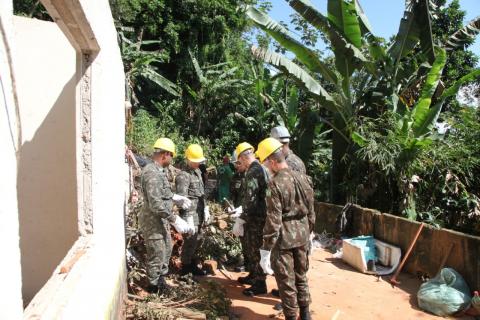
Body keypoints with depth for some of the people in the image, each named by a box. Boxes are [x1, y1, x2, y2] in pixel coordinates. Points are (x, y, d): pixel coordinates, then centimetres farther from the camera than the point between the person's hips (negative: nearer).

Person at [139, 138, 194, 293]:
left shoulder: (158, 170, 7)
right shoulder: (152, 173, -25)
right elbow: (156, 204, -30)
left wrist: (175, 197, 13)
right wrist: (175, 219, -27)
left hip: (161, 220, 10)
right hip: (153, 221, -10)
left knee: (166, 250, 23)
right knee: (157, 255, 4)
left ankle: (161, 280, 39)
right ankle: (154, 286, 22)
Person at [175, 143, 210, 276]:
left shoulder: (198, 172, 13)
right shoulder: (183, 176, -16)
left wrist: (206, 209, 17)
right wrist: (189, 220, -22)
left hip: (199, 214, 9)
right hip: (190, 215, -9)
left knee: (196, 241, 18)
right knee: (190, 242, 0)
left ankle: (192, 266, 33)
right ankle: (186, 269, 16)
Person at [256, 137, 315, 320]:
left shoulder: (275, 184, -19)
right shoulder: (303, 178, 1)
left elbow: (273, 220, -21)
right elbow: (311, 212, 8)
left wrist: (266, 250, -15)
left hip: (283, 238, -7)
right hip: (302, 236, 7)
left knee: (286, 280, 9)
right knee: (301, 276, 22)